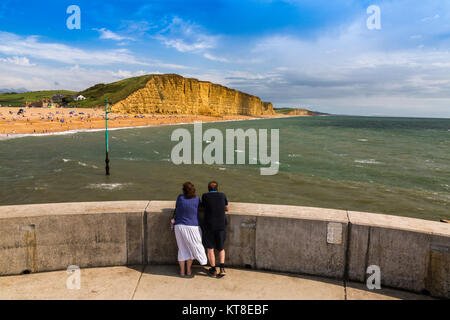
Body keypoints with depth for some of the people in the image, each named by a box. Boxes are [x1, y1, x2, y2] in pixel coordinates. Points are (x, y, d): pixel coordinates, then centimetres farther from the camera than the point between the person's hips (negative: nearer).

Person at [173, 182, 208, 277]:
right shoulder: (197, 199, -7)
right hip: (192, 227, -1)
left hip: (179, 226, 2)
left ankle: (182, 271, 19)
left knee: (182, 248, 14)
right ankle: (188, 270, 21)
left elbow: (177, 208, 7)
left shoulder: (180, 197, -5)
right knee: (192, 247, 17)